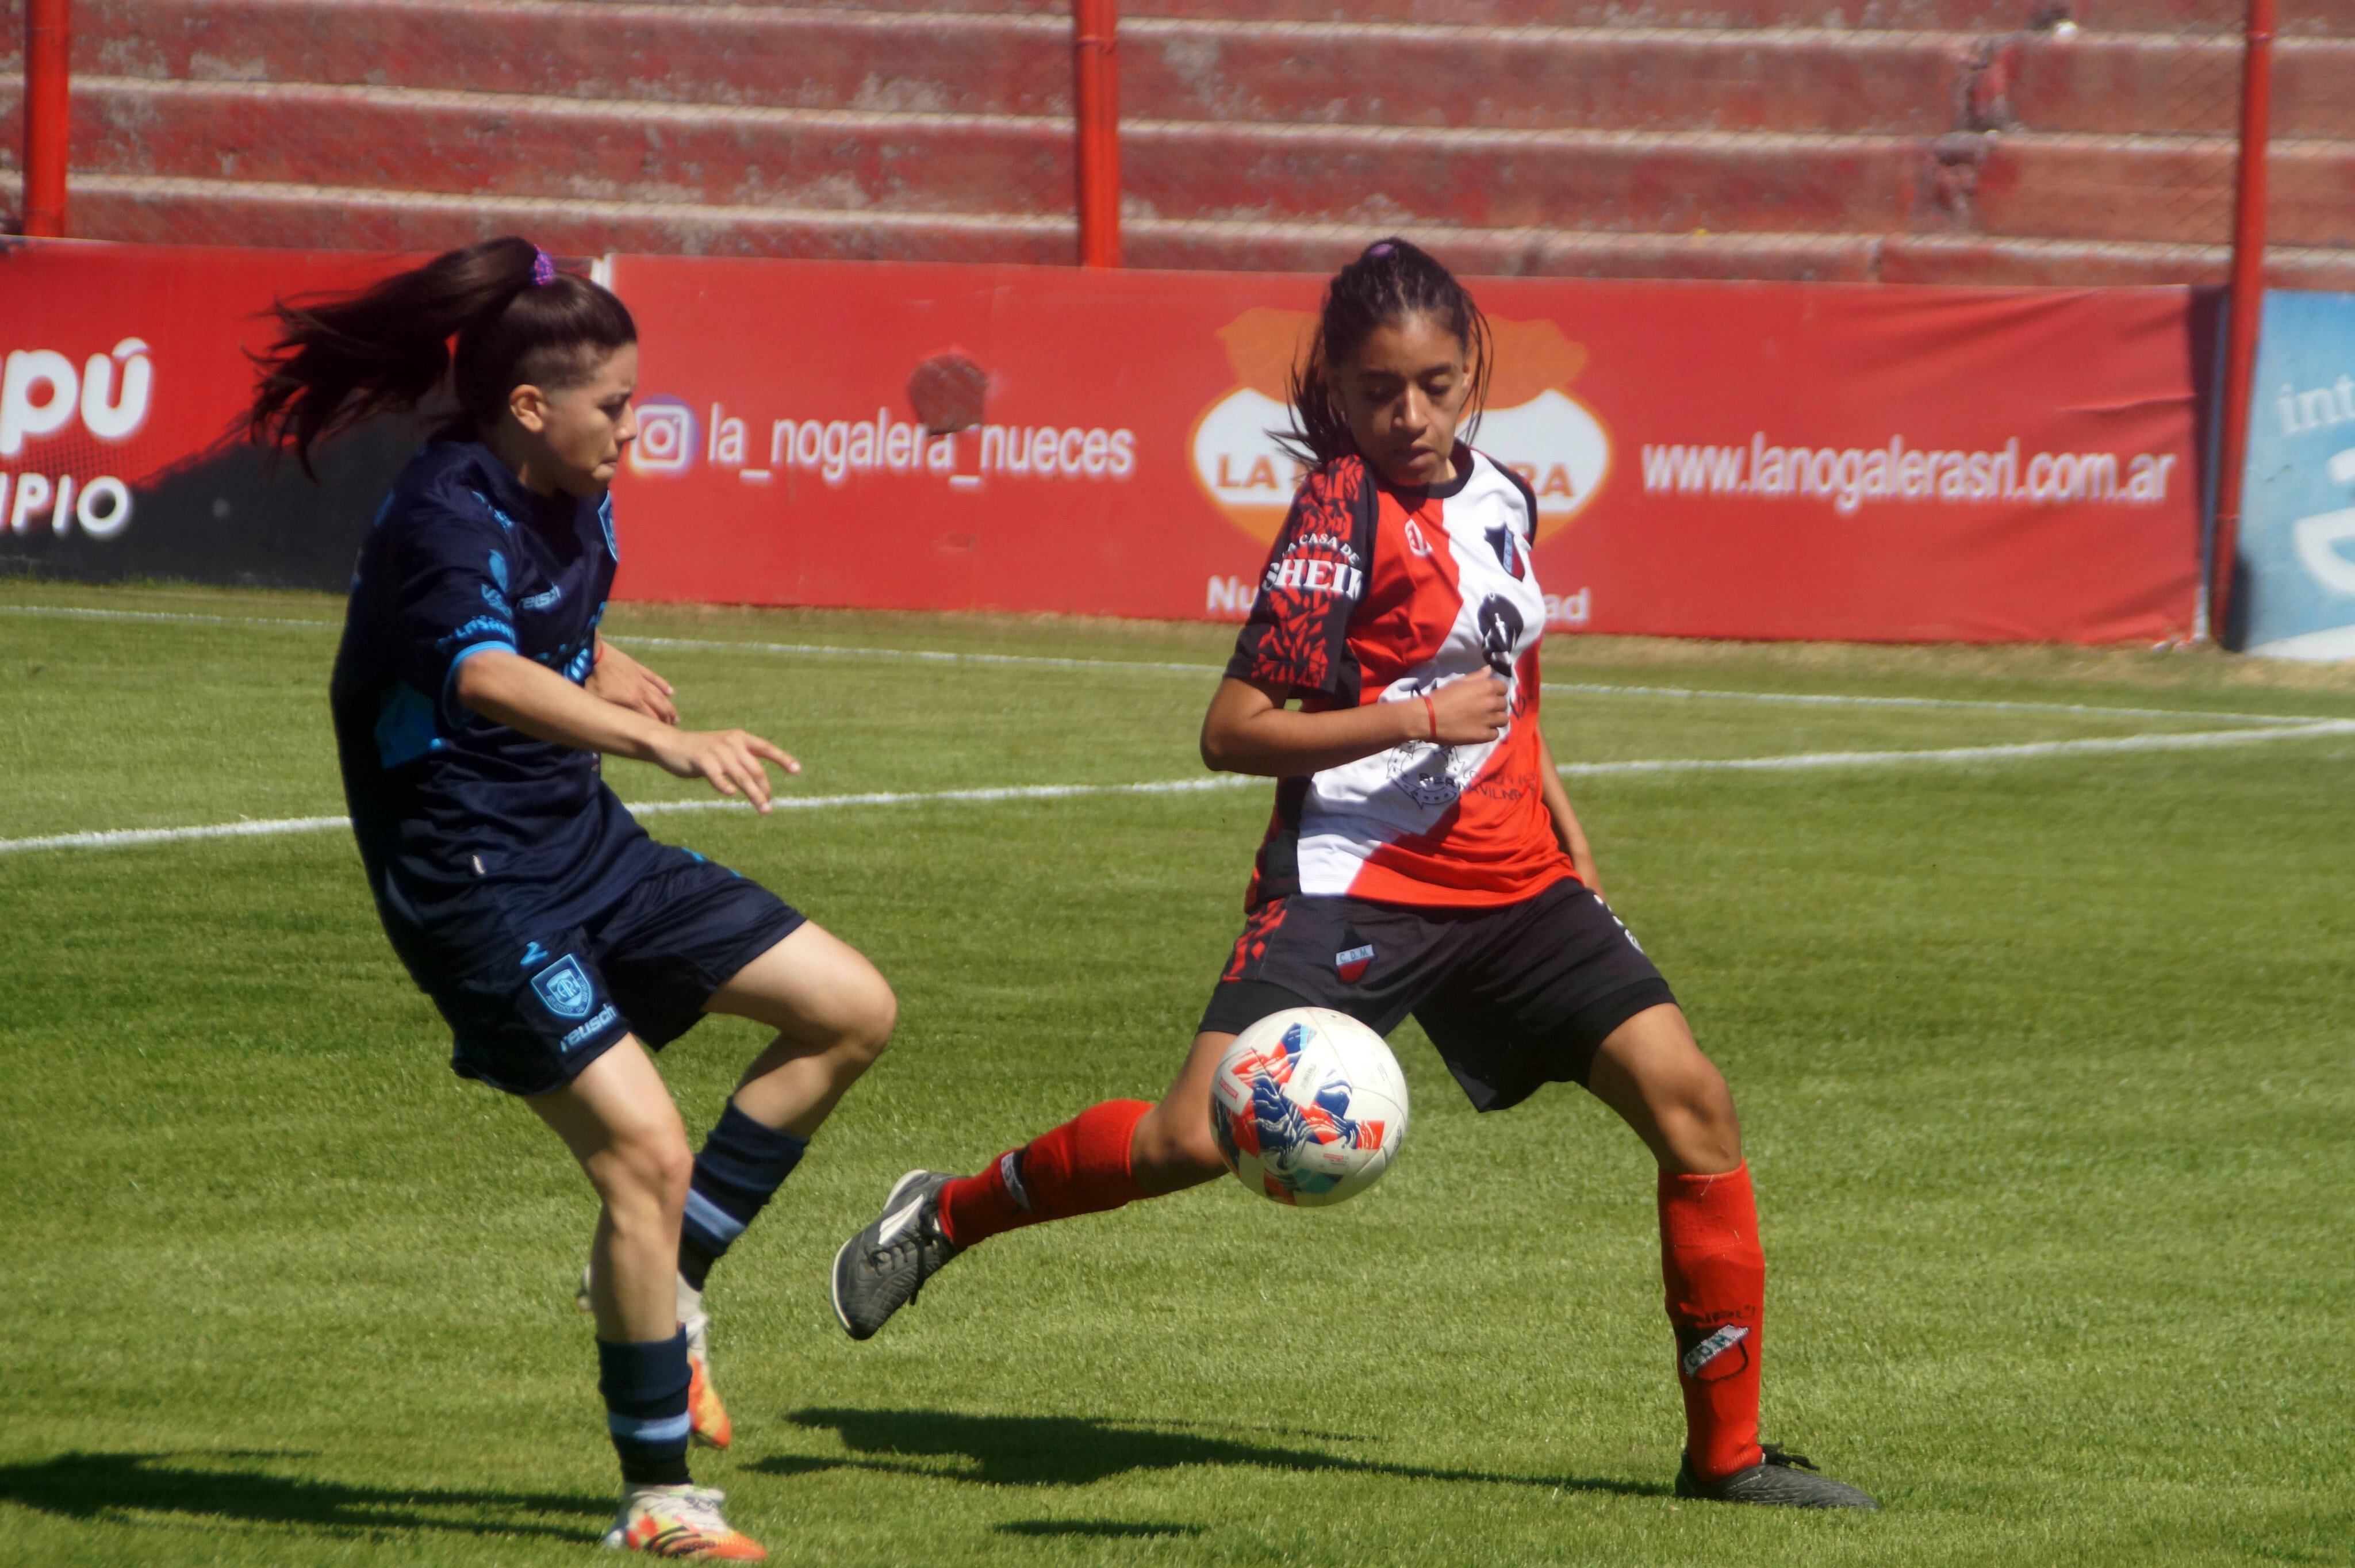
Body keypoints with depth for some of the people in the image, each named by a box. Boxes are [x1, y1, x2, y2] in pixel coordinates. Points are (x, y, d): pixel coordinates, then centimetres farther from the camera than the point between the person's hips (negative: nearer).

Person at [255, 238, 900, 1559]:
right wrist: (669, 743, -56)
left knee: (854, 1010, 5)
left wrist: (606, 671, 7)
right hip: (479, 889, -9)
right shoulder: (447, 519, -22)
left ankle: (668, 1273, 15)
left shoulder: (571, 498, 7)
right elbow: (486, 679, -43)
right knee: (645, 1147, -18)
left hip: (588, 846, 9)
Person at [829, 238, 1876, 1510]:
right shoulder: (1345, 511, -10)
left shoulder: (1501, 501, 13)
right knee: (1196, 1137, -20)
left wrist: (1577, 859, 27)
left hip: (1513, 883, 7)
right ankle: (947, 1215, 8)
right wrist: (1421, 719, -20)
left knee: (1692, 1104, -5)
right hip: (1357, 880, -7)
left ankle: (1728, 1453, 4)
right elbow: (1232, 731, -14)